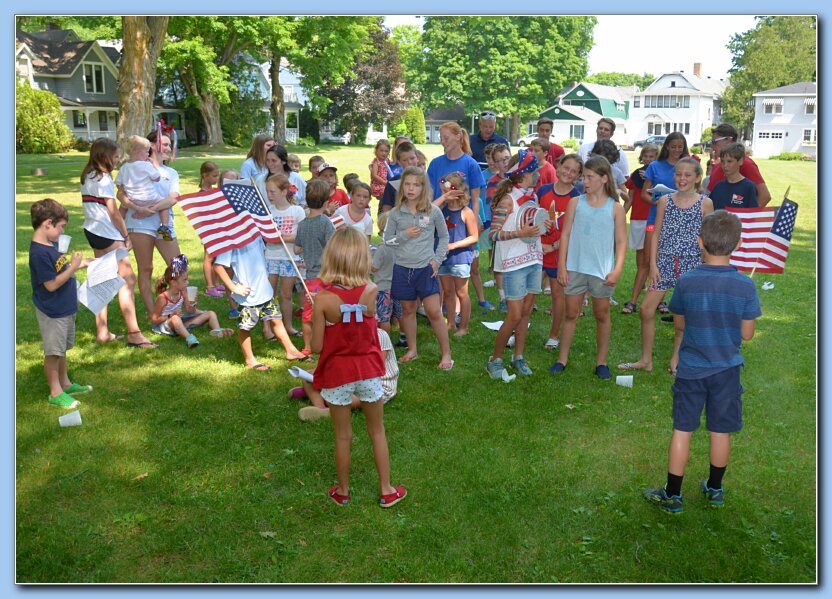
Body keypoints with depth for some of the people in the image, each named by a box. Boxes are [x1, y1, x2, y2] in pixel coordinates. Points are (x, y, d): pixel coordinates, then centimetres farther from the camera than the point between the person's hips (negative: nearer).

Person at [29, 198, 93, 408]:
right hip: (52, 312, -9)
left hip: (65, 307, 10)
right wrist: (73, 267, -23)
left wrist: (81, 264, 7)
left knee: (62, 348, 22)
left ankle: (65, 384, 37)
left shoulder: (51, 244, 3)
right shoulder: (39, 253, -26)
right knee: (53, 351, 4)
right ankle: (55, 393, 17)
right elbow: (52, 284, -25)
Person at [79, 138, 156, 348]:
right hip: (108, 235, -10)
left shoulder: (87, 176, 13)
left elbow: (95, 207, 13)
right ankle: (134, 334, -13)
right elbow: (113, 213, -14)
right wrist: (126, 236, -4)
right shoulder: (103, 179, -14)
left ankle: (102, 332, 19)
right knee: (127, 279, -11)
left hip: (92, 232, 10)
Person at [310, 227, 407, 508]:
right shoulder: (371, 290, -15)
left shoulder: (322, 299, -20)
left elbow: (316, 346, -14)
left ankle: (343, 491, 33)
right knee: (377, 431, 18)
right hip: (368, 371, 1)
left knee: (343, 435, 15)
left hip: (336, 373, -1)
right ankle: (386, 490, 29)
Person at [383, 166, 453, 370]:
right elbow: (387, 240, 4)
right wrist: (404, 235, -12)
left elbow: (444, 237, 7)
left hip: (426, 268, -2)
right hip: (402, 268, 2)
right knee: (408, 310, 14)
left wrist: (437, 259, -2)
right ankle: (412, 350, 30)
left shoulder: (433, 211, -3)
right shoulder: (395, 213, 0)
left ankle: (446, 353, 9)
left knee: (434, 312, -4)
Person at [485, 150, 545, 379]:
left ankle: (518, 356, 23)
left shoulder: (533, 196, 10)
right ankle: (495, 360, 10)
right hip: (514, 263, -7)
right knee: (515, 316, -5)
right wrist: (520, 233, -25)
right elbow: (493, 233, -16)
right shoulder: (508, 199, -13)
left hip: (534, 261, 7)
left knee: (526, 312, 11)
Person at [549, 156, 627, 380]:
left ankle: (601, 361, 22)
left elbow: (621, 241, 0)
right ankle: (562, 359, 17)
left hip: (602, 270, -1)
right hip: (575, 268, 1)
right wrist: (561, 265, -2)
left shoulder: (615, 208, -1)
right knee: (571, 313, 7)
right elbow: (565, 234, 3)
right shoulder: (575, 203, 2)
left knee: (602, 314, 11)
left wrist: (617, 269, -9)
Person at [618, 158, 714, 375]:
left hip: (691, 264, -2)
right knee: (646, 310, -1)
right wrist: (653, 264, -3)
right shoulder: (665, 200, 2)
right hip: (665, 262, 2)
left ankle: (675, 362, 20)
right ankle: (646, 360, 14)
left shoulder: (705, 203, -2)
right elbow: (656, 234, 4)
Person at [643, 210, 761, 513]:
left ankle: (672, 495, 16)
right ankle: (715, 490, 33)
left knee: (682, 430, 8)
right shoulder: (745, 286, -12)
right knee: (721, 431, 16)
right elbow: (747, 334, -4)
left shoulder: (686, 282, -13)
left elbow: (679, 323, 0)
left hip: (691, 369, -1)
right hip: (726, 369, 1)